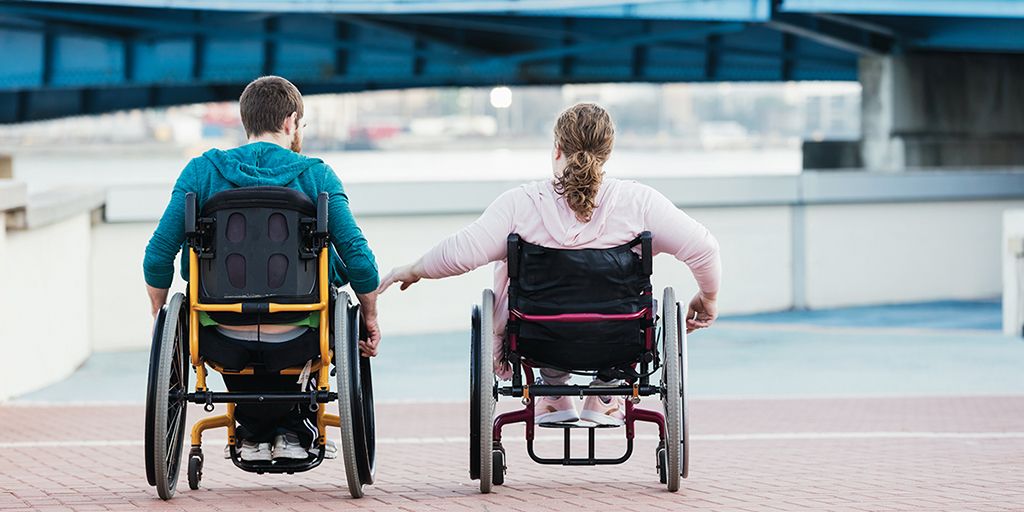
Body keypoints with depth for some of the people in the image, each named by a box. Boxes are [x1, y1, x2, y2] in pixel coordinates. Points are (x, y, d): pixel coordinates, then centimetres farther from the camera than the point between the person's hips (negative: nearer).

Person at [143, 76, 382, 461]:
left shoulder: (202, 171, 1)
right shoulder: (317, 176, -2)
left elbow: (158, 256, 0)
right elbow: (358, 258, -6)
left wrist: (160, 316, 16)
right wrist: (370, 320, 11)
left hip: (226, 337, 1)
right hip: (297, 339, -1)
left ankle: (255, 433, 29)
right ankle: (292, 429, 29)